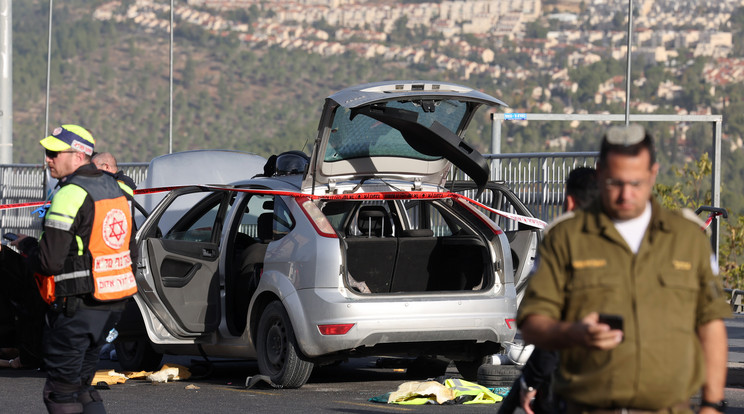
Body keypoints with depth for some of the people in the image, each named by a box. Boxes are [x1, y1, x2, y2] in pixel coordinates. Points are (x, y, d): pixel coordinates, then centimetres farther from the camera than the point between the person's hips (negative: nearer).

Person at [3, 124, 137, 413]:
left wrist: (26, 246, -1)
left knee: (61, 390, -2)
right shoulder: (114, 189, 12)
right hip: (112, 305, 9)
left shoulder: (71, 195, -17)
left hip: (77, 309, -9)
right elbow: (131, 253, 19)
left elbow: (50, 261, -20)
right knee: (81, 384, 17)